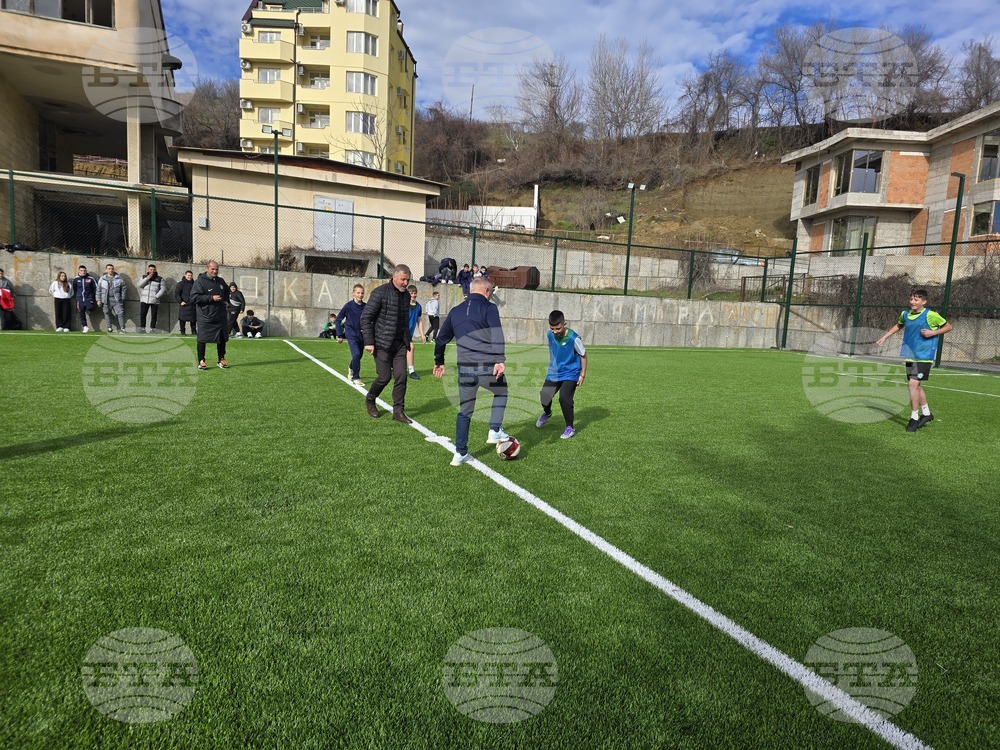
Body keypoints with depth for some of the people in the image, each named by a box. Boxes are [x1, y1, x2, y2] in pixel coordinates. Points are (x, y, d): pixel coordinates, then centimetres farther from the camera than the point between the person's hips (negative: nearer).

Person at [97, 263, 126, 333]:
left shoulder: (119, 278, 6)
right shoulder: (102, 279, 9)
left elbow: (123, 289, 8)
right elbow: (98, 290, 10)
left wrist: (122, 298, 3)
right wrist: (99, 300, 5)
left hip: (116, 300, -1)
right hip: (106, 300, 1)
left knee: (120, 313, -10)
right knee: (107, 314, 4)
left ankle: (122, 328, -6)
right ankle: (109, 328, 12)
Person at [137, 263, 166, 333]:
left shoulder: (160, 279, 6)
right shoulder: (144, 277, 13)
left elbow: (163, 288, 0)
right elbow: (140, 285, -1)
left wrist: (157, 296, -9)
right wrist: (147, 278, -11)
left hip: (154, 301, -2)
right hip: (144, 300, 2)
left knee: (153, 315, -1)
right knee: (142, 314, -3)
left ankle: (152, 329, 5)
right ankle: (142, 328, 4)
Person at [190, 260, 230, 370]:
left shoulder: (220, 281, 12)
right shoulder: (199, 281, -9)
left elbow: (227, 291, 33)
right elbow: (194, 297, -17)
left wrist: (226, 301, 14)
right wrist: (211, 298, -22)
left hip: (221, 316, 6)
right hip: (205, 317, -6)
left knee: (222, 338, 10)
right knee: (202, 339, -1)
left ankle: (221, 360, 22)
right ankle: (201, 361, 10)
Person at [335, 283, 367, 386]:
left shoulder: (366, 307, -1)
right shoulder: (348, 306, -9)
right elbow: (338, 320, -1)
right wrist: (340, 335, -2)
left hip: (362, 336, 4)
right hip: (351, 335, -4)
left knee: (358, 356, 15)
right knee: (356, 354, -19)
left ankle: (351, 368, 47)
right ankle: (356, 378, -5)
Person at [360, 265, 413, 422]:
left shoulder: (406, 295, 10)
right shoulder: (380, 292, -10)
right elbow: (366, 317, -10)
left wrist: (407, 340, 17)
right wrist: (368, 342, -14)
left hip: (400, 344, 6)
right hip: (382, 344, -6)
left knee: (401, 376, -1)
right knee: (384, 377, -3)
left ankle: (398, 411, 8)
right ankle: (370, 400, 25)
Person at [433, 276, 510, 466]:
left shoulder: (456, 311, 17)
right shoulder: (489, 308, 1)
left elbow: (441, 338, 23)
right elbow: (496, 334, -16)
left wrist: (439, 362, 34)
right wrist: (500, 360, -22)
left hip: (465, 370, 4)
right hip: (488, 368, -4)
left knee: (464, 411, 17)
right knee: (501, 393, 26)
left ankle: (460, 454, 18)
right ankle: (495, 431, 13)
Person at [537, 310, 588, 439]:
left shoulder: (574, 338, -24)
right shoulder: (550, 335, -8)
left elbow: (583, 355, -10)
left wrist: (582, 375, -7)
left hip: (570, 373, -5)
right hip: (554, 372, 5)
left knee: (564, 398, -20)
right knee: (544, 396, 0)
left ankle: (570, 428, -3)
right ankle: (547, 413, 37)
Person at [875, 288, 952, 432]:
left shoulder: (930, 315, -11)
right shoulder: (905, 314, 4)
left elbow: (948, 326, 0)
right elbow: (899, 325, 26)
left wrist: (933, 333, -14)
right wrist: (885, 337, 20)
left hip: (924, 356, -6)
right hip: (910, 356, 6)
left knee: (913, 384, -15)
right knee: (917, 386, 14)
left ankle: (914, 417, -5)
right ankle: (926, 413, 31)